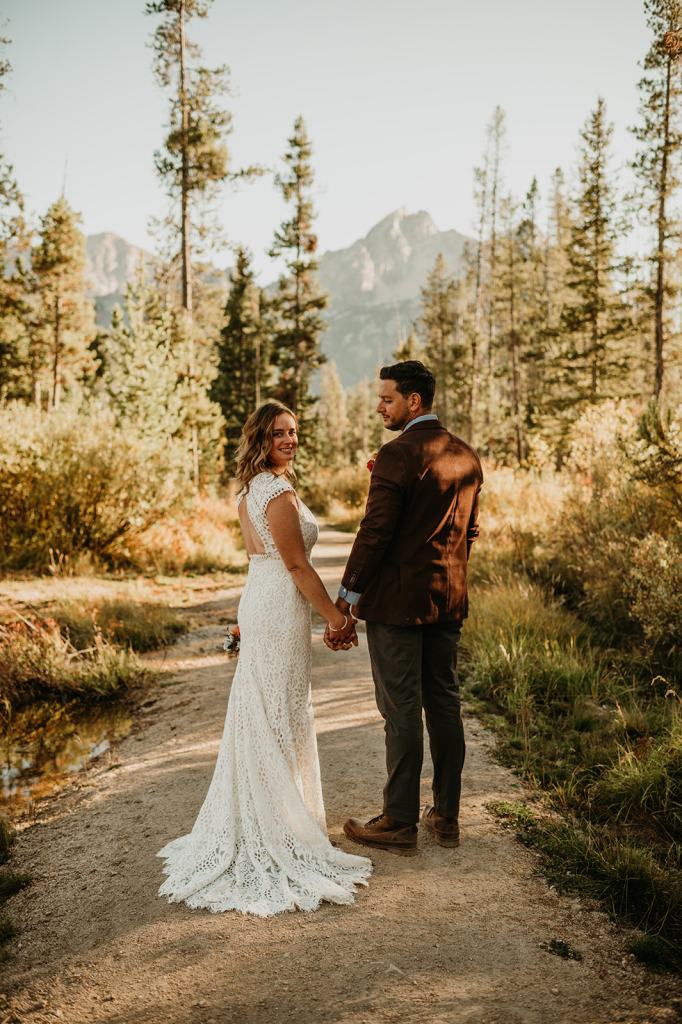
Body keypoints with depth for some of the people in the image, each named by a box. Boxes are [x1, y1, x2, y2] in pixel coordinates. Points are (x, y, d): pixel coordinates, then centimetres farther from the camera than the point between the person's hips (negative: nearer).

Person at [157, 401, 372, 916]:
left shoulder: (252, 490, 13)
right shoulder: (279, 491, -18)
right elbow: (296, 564, -17)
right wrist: (334, 613, -9)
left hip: (258, 601, 10)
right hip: (282, 609, -10)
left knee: (260, 714, 16)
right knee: (279, 717, 0)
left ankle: (252, 824, 28)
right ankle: (279, 830, 12)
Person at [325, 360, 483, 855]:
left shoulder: (398, 454, -15)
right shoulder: (467, 456, 9)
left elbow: (375, 532, -18)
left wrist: (346, 600, -12)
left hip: (396, 601, -7)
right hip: (449, 601, 8)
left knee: (402, 712, 1)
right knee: (445, 705, 13)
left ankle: (400, 823, 11)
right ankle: (447, 816, 23)